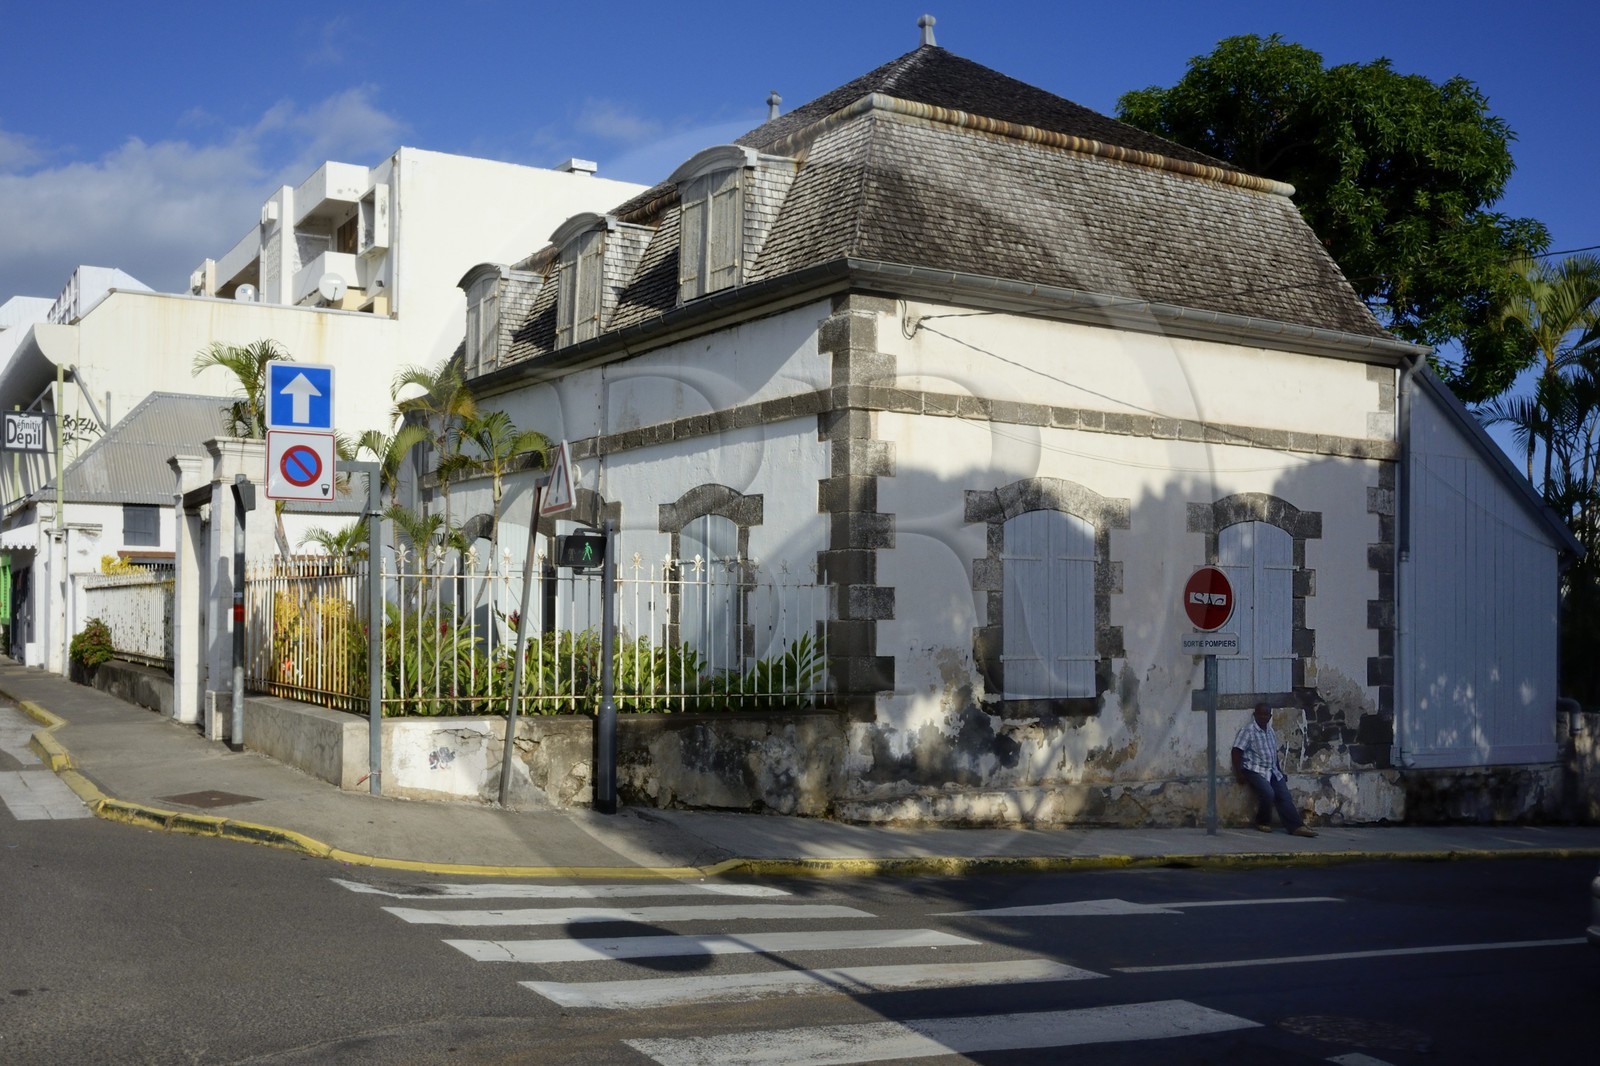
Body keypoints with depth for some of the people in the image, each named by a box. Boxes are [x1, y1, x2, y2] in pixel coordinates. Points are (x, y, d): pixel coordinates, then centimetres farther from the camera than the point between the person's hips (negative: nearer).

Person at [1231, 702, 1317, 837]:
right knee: (1268, 793, -28)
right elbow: (1237, 752, -13)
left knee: (1284, 796, -9)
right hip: (1254, 770, -7)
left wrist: (1280, 771, 19)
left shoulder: (1270, 731, 16)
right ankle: (1263, 823, -8)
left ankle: (1297, 826, -15)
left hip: (1272, 770, 7)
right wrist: (1239, 774, -19)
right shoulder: (1248, 730, -9)